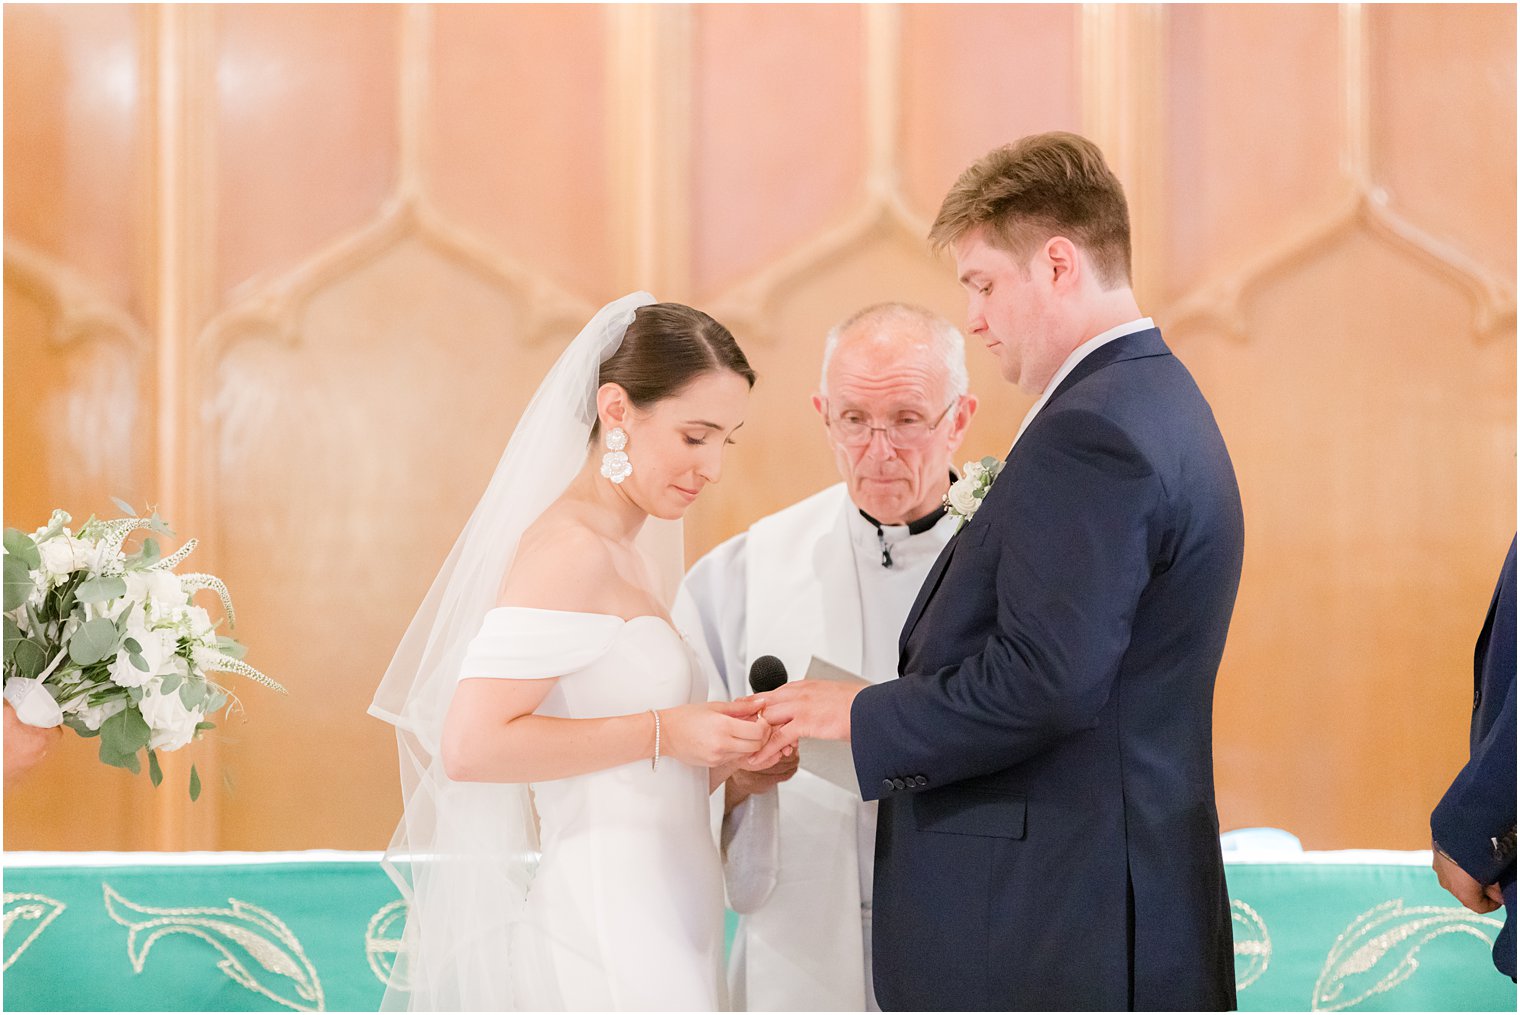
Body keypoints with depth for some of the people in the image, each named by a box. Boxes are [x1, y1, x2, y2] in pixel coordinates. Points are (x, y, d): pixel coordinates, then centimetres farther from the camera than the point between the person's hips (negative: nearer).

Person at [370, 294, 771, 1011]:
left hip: (654, 922, 9)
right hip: (606, 932, -9)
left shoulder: (621, 554, 17)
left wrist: (720, 758, 4)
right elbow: (473, 744, -21)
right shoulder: (568, 549, -12)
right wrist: (662, 733, -16)